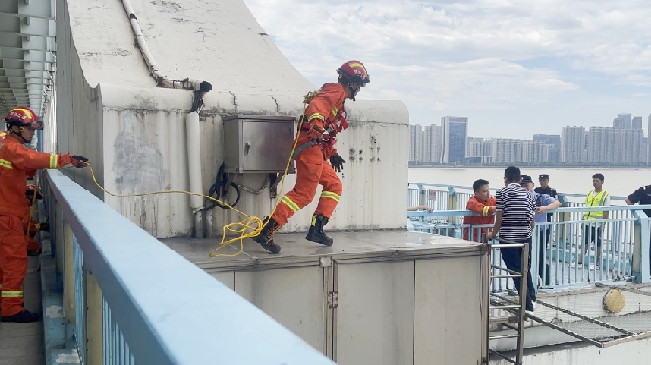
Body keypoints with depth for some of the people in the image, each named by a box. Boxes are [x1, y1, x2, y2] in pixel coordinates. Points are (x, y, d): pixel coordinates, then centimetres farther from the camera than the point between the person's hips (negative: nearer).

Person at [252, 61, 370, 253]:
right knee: (304, 193, -15)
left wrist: (332, 154, 35)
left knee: (334, 185, 15)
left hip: (317, 148, 11)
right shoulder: (336, 90, -2)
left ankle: (316, 229, 10)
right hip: (310, 145, -11)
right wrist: (316, 122, -44)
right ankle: (266, 231, -19)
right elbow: (318, 104, -25)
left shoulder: (338, 97, 30)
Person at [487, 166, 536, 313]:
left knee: (516, 272, 3)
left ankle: (528, 305, 4)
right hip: (525, 237, 4)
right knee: (525, 269, 23)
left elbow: (499, 219, -9)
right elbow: (532, 220, 7)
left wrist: (493, 234, 4)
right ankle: (532, 298, 29)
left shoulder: (502, 193, -6)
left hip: (508, 239, -4)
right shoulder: (528, 194, 7)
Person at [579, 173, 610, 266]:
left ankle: (597, 263, 17)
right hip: (587, 223, 5)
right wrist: (583, 220, 11)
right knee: (585, 243, 8)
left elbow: (606, 212, -8)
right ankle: (580, 261, 12)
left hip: (597, 224, -5)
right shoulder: (589, 194, 10)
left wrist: (603, 224, -12)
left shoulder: (605, 195, -6)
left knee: (598, 245, 6)